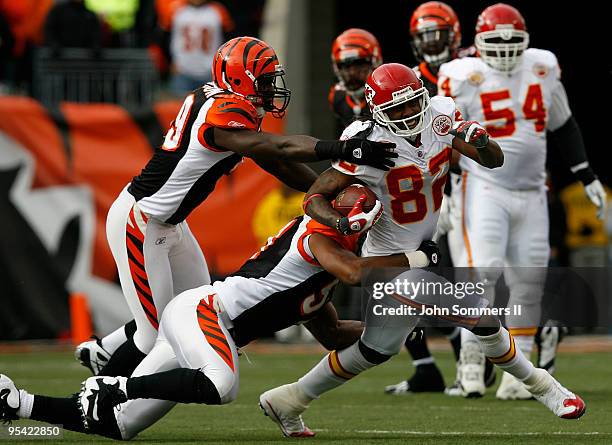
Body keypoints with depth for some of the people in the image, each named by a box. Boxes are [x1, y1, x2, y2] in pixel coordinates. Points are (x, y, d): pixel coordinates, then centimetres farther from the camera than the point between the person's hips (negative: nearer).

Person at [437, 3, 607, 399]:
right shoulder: (464, 78, -9)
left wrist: (587, 177, 18)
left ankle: (515, 376, 9)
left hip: (531, 193, 4)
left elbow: (564, 125, 18)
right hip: (485, 189, -4)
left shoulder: (543, 69, 4)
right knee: (483, 270, -18)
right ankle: (471, 359, -5)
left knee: (529, 284, 3)